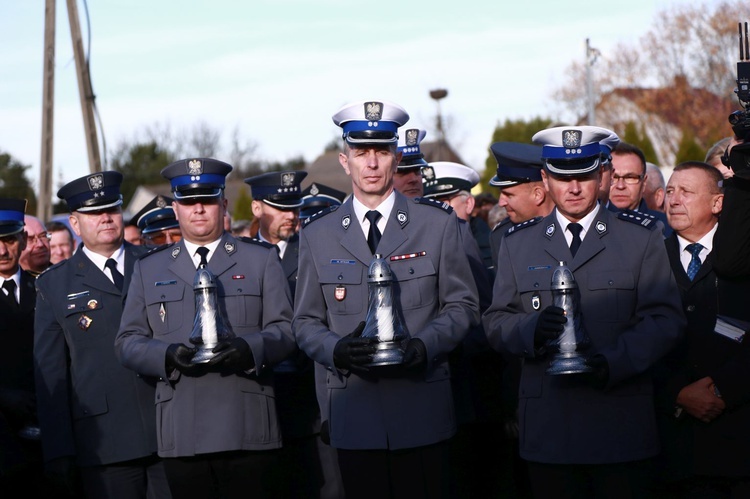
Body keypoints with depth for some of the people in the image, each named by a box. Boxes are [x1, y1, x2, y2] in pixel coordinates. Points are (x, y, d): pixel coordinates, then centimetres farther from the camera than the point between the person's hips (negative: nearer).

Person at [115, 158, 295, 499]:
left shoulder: (261, 259, 13)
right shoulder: (149, 269, 17)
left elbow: (284, 329, 6)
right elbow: (127, 342, 11)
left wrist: (248, 349, -15)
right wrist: (168, 356, -10)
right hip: (181, 432, 1)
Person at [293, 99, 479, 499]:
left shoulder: (438, 223, 6)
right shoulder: (317, 235, 8)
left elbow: (462, 305, 7)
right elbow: (305, 322, 10)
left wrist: (423, 346, -11)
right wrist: (337, 350, -12)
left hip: (421, 410, -1)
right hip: (353, 416, 1)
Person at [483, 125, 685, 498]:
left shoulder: (642, 238, 6)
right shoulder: (518, 244, 13)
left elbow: (665, 319, -1)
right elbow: (496, 321, 9)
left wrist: (613, 362, -17)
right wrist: (531, 329, -15)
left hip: (620, 425, -1)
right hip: (547, 427, 2)